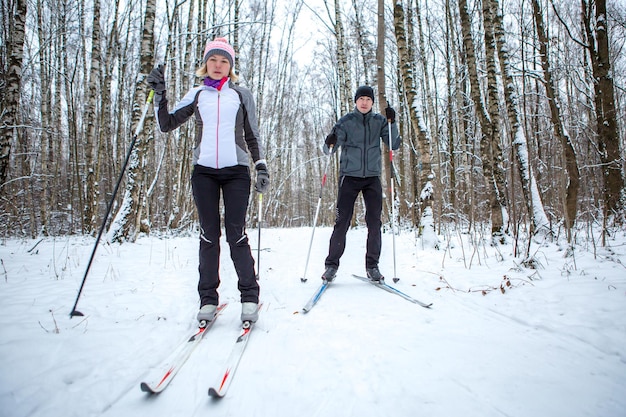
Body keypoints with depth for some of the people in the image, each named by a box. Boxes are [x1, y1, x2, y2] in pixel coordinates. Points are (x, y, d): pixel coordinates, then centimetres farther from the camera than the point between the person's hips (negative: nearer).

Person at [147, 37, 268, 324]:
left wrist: (261, 166, 2)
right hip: (204, 171, 2)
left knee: (236, 234, -7)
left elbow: (252, 135, 13)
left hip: (236, 170, -1)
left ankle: (249, 297, 4)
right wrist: (159, 93, 1)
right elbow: (166, 124, 12)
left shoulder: (241, 95, 12)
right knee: (208, 235, 1)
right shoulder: (196, 95, 14)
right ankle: (208, 299, 11)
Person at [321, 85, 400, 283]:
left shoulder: (379, 121, 7)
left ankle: (372, 265, 11)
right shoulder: (346, 121, 1)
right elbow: (329, 150, -2)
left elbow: (393, 145, 2)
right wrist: (330, 143, -25)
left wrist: (392, 123, -10)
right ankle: (332, 264, 4)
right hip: (349, 176, -2)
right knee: (342, 221, -5)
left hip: (372, 177, 2)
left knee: (374, 222, 0)